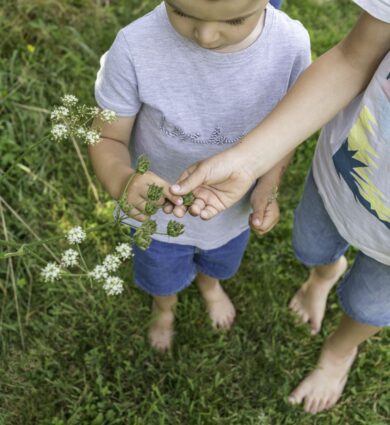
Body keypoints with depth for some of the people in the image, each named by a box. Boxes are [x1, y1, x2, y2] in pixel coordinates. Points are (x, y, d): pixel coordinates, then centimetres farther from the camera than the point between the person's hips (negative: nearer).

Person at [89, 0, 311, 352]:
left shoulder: (291, 44, -26)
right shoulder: (135, 48, -34)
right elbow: (107, 139, -21)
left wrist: (268, 187, -25)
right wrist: (122, 181, -43)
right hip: (160, 212, -2)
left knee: (218, 265, 35)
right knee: (163, 279, 30)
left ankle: (209, 283, 73)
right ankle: (164, 306, 68)